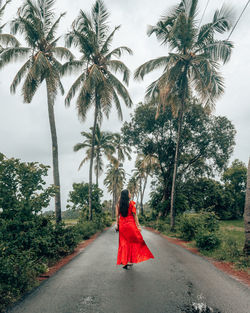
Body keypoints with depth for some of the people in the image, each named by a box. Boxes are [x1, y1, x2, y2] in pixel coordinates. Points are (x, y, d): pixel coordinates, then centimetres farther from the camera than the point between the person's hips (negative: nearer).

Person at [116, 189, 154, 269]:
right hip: (130, 224, -4)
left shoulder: (118, 204, 2)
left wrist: (117, 225, 10)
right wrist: (138, 225, -3)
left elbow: (117, 215, 3)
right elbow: (134, 215, -7)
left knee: (124, 243, 12)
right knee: (132, 242, 10)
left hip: (122, 225, 4)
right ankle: (130, 261, 9)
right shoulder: (131, 203, -8)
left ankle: (124, 262, 14)